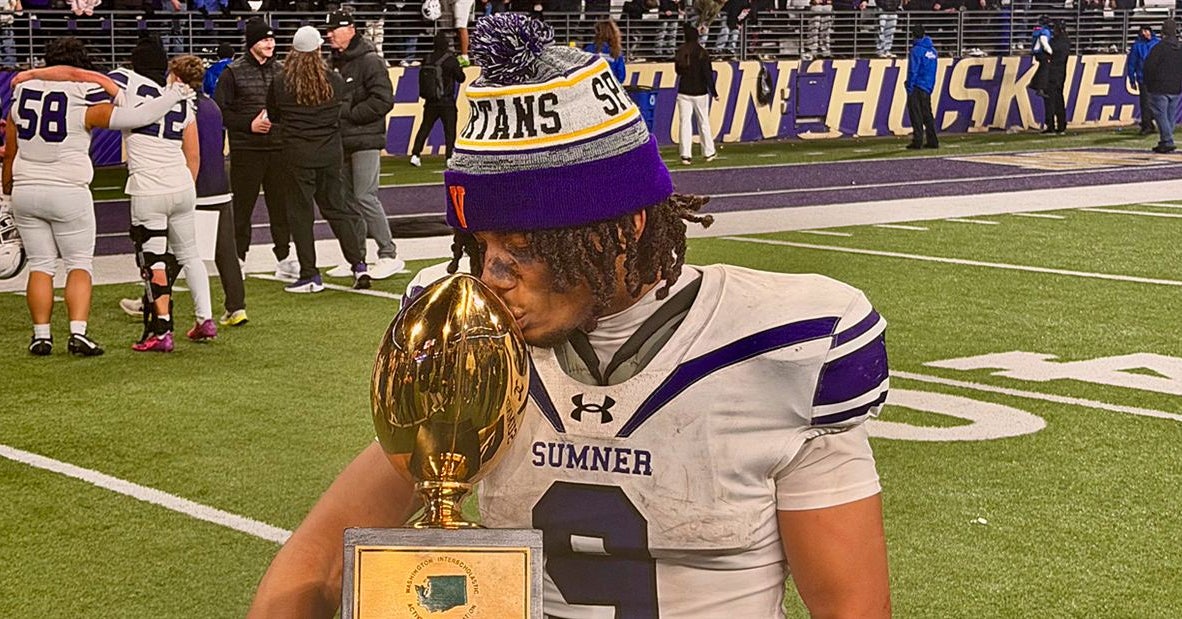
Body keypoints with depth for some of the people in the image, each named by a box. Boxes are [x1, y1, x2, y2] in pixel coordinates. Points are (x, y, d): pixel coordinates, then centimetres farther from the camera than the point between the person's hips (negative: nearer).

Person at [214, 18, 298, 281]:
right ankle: (238, 258, 9)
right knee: (242, 206, 1)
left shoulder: (282, 70, 9)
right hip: (246, 151, -3)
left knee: (282, 205, 5)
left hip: (279, 148, 3)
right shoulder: (233, 73, -1)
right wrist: (249, 125, -12)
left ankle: (284, 258, 13)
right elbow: (219, 111, -3)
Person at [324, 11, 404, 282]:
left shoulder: (370, 61, -10)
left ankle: (389, 255, -5)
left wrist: (350, 114, -15)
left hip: (365, 140, -8)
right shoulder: (335, 63, 14)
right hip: (342, 142, 8)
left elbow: (383, 100, -17)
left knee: (365, 197, -12)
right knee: (347, 199, 10)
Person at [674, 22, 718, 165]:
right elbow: (708, 74, -10)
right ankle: (709, 153, 16)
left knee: (685, 122, 0)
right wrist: (713, 92, -4)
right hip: (700, 92, -1)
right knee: (704, 122, 10)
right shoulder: (702, 53, -9)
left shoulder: (680, 52, 0)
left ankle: (685, 155, -8)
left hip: (683, 92, 2)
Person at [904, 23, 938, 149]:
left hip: (917, 87, -7)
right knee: (927, 115, 11)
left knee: (916, 115, -5)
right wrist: (930, 87, 17)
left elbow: (913, 71, -15)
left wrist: (909, 86, -11)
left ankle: (917, 141, -8)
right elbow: (932, 71, 15)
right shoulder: (932, 50, 13)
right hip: (928, 87, 7)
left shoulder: (916, 50, -11)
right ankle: (932, 141, 11)